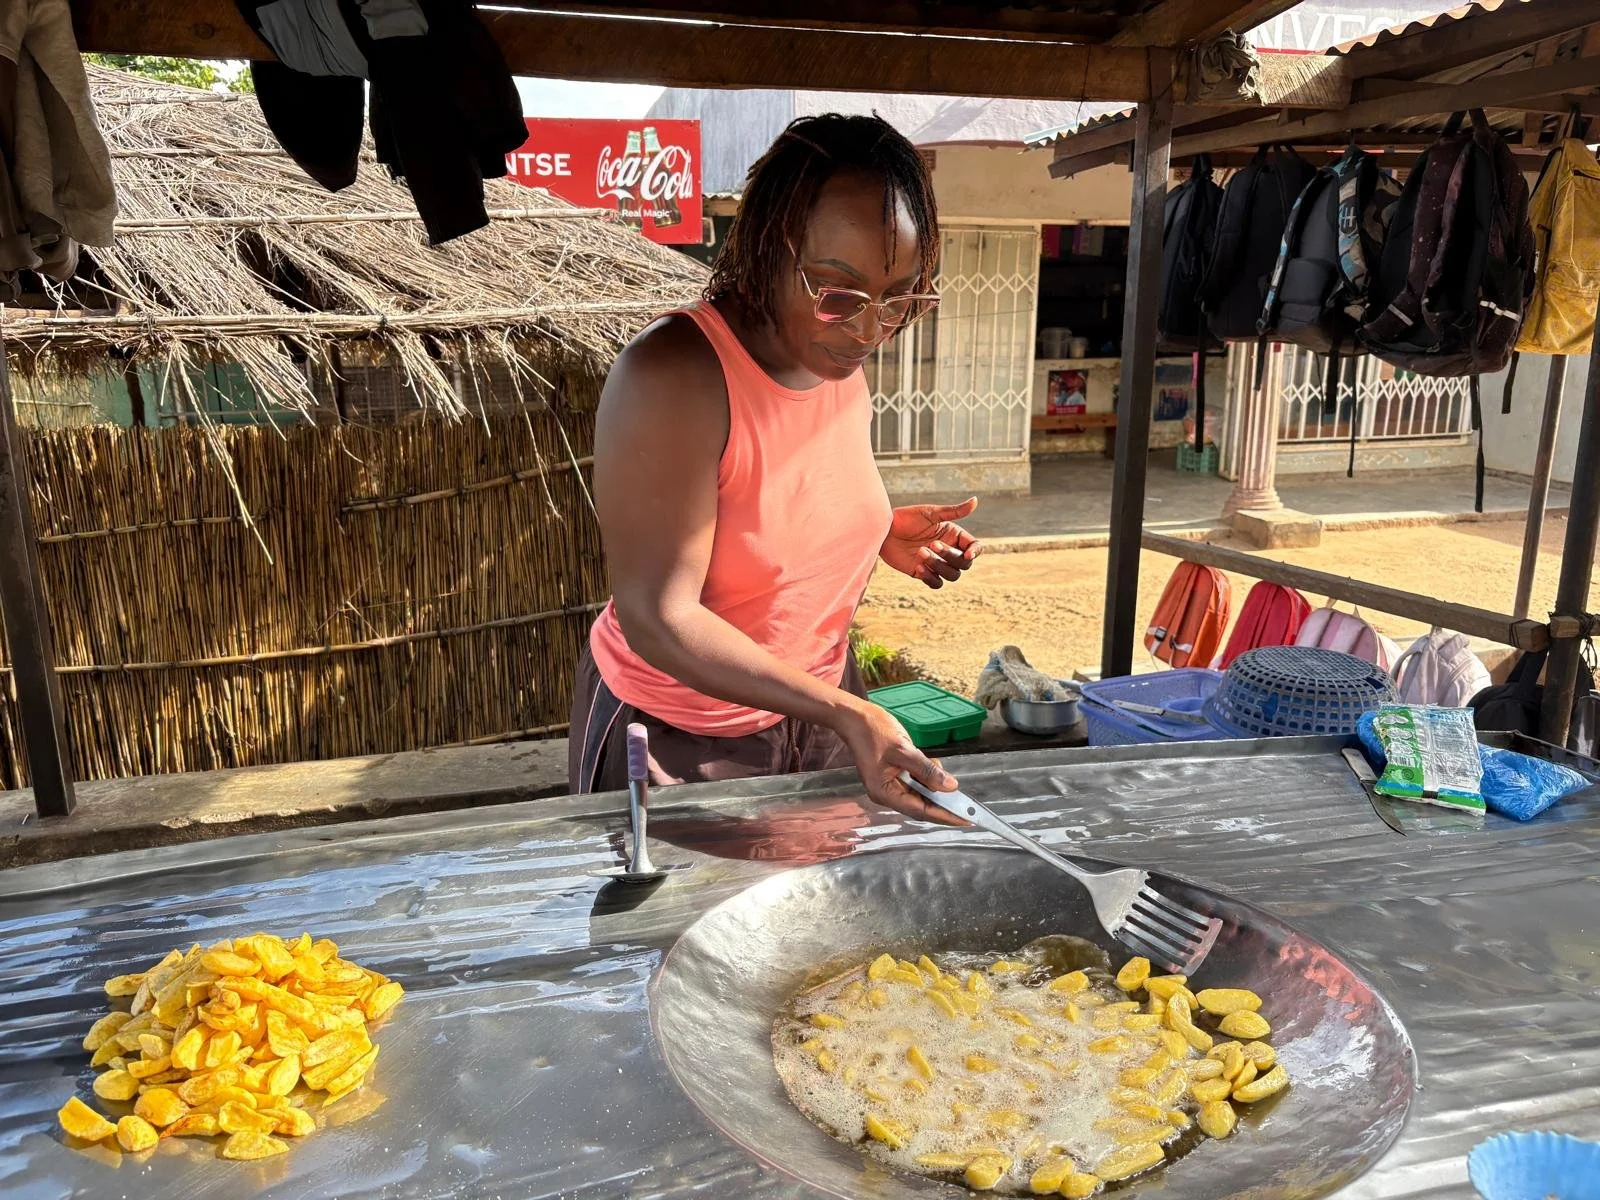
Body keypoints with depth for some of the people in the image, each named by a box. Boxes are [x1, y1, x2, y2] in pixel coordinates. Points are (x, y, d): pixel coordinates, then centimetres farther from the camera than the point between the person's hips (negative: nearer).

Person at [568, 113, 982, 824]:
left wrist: (879, 534, -6)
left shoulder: (839, 359, -4)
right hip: (679, 738, -6)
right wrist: (844, 713, -35)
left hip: (819, 704, 7)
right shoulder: (673, 377, -27)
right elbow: (657, 619, -30)